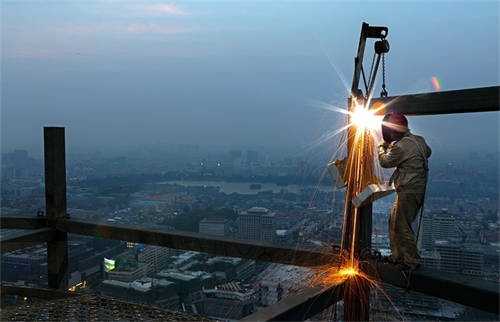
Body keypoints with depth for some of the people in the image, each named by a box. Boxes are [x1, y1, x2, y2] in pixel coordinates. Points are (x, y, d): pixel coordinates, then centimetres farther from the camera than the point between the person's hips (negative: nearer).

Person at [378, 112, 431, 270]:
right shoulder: (419, 140, 6)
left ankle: (412, 261, 13)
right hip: (419, 188, 10)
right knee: (394, 223, 19)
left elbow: (385, 162, -7)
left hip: (408, 192, -10)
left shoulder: (401, 147, -22)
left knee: (402, 227, 1)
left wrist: (382, 147, 12)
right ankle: (397, 256, 30)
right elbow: (428, 152, 27)